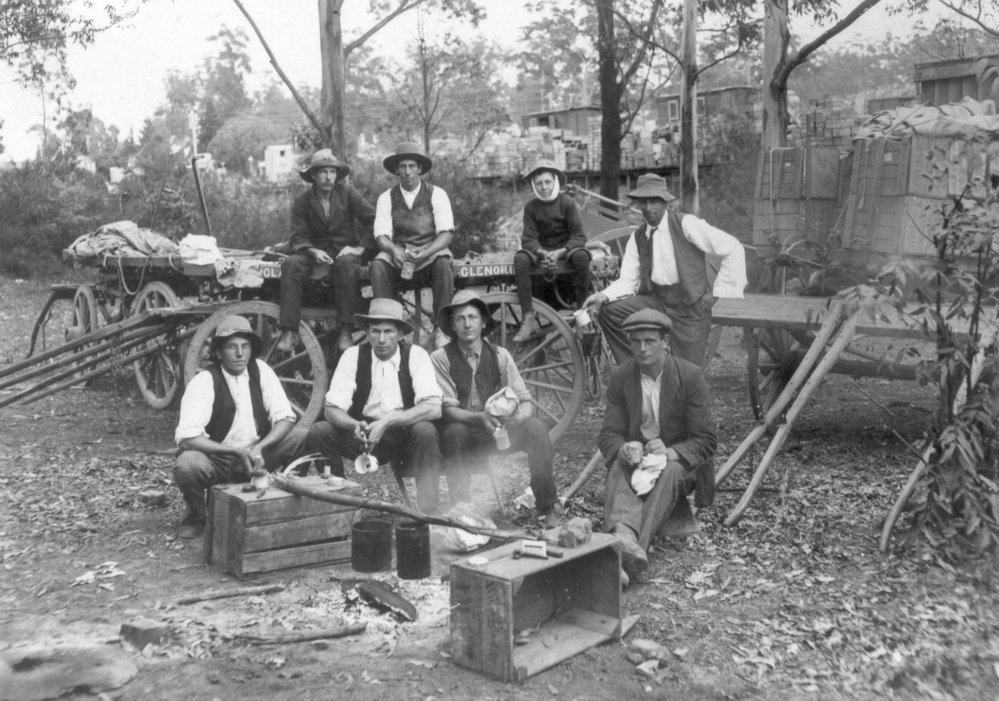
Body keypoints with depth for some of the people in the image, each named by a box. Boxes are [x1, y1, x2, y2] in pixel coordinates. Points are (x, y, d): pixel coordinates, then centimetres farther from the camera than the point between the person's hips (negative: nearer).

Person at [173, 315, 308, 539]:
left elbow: (285, 418, -8)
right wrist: (237, 451, -31)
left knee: (302, 437, -15)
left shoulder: (261, 370, -5)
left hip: (255, 454, 4)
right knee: (187, 465, -35)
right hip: (217, 460, -3)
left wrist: (259, 448, -25)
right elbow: (187, 437, -25)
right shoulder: (204, 381, -16)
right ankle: (196, 516, -2)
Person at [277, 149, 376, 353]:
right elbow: (297, 238, -1)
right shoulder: (302, 202, 4)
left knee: (347, 265, -37)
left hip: (345, 250, -2)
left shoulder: (348, 194, 1)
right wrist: (314, 251, -21)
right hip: (315, 251, 2)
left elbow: (374, 222, -3)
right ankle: (289, 332, -30)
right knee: (290, 265, -29)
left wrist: (360, 248, -13)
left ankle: (345, 332, -33)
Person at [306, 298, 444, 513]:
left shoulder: (416, 356, -8)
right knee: (317, 432, -20)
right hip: (362, 436, 2)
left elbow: (433, 408, -20)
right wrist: (355, 426, -30)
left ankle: (427, 514, -26)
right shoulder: (353, 356, -4)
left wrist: (387, 422, -30)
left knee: (426, 431, -33)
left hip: (406, 436, -2)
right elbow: (332, 408, -8)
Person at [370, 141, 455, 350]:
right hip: (398, 256, 2)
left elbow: (446, 233, -6)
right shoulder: (386, 198, 9)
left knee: (444, 264, -35)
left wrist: (425, 253, -25)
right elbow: (381, 235, 0)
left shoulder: (436, 194, 4)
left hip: (431, 253, -1)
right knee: (378, 266, -30)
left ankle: (440, 329, -27)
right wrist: (395, 250, -24)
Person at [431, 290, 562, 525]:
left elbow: (526, 402, -5)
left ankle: (547, 506, -11)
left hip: (498, 433, 2)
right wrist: (479, 418, -34)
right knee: (455, 433, -35)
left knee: (536, 427, -22)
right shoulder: (441, 358, -8)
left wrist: (516, 416, -30)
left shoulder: (499, 355, -1)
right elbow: (446, 409, -15)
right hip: (463, 434, -2)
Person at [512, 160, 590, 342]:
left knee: (581, 256, -36)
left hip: (566, 248, -2)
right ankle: (528, 318, -32)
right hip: (542, 250, 2)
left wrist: (560, 253, -28)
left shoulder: (567, 202, -6)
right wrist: (542, 252, -28)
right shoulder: (531, 207, 0)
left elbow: (579, 236, -12)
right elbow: (528, 238, -7)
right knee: (520, 258, -29)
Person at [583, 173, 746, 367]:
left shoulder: (686, 224, -11)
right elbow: (628, 281, 3)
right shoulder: (637, 237, 4)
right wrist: (604, 295, -17)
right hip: (656, 301, 4)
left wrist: (719, 293, -10)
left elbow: (733, 249, -12)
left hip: (691, 307, -4)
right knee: (608, 311, -15)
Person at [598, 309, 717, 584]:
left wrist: (671, 453, -29)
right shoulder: (620, 377, -1)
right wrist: (624, 450, -27)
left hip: (679, 462, -2)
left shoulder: (690, 376, -8)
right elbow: (609, 434, -2)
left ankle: (634, 548, -53)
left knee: (668, 472, -36)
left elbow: (705, 440, -9)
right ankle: (623, 535, -60)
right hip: (634, 458, 2)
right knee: (619, 468, -32)